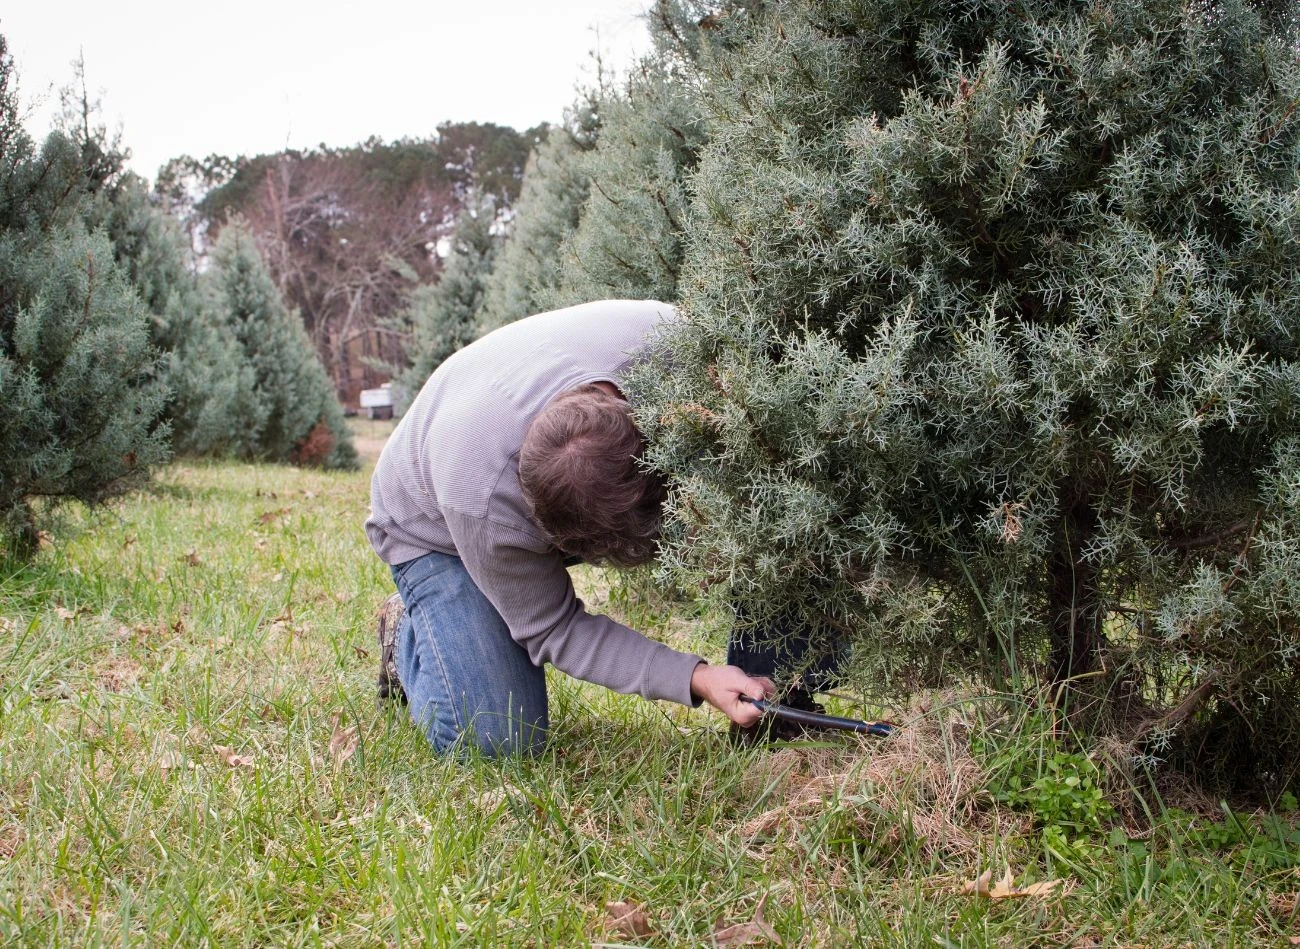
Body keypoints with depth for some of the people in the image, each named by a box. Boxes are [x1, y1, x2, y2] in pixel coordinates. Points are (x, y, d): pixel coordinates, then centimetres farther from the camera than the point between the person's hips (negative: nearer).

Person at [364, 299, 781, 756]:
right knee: (498, 737, -21)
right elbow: (557, 631, -27)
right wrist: (698, 679, -39)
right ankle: (407, 638, 9)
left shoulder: (659, 333, -37)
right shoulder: (483, 505, -45)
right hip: (436, 531, -4)